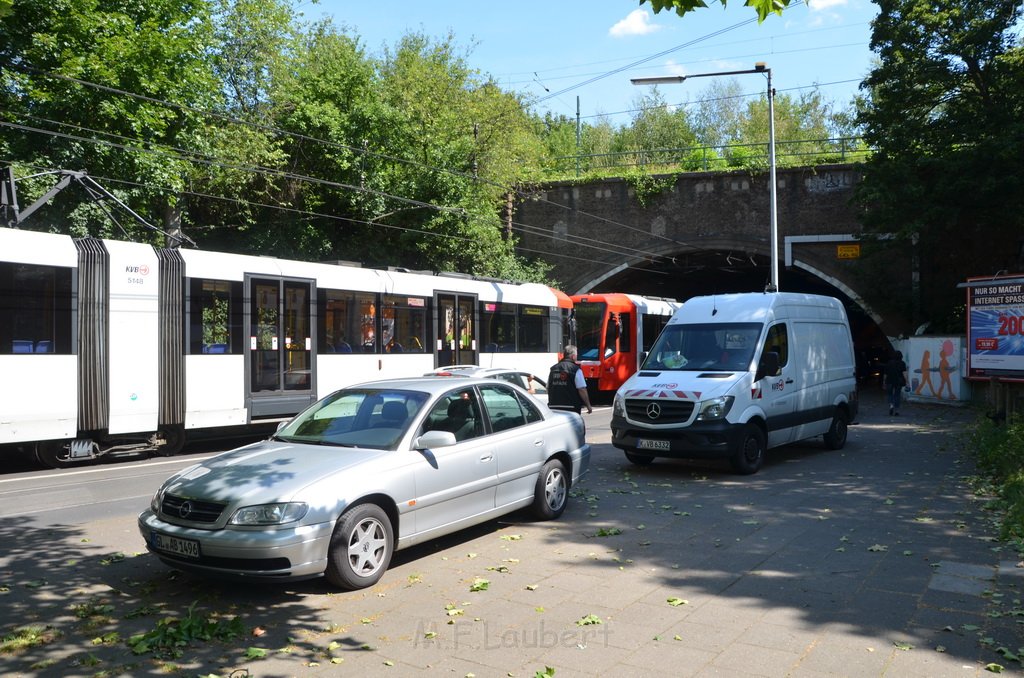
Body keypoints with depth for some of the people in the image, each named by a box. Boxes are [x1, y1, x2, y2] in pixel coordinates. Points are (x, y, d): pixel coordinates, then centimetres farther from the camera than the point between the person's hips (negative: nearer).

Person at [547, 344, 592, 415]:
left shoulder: (553, 369, 8)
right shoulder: (576, 369, -9)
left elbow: (548, 388, 14)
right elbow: (582, 390, -13)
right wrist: (588, 406, -4)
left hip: (553, 407, 5)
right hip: (571, 409, -5)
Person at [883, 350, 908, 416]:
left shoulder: (889, 363, 2)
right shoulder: (902, 363, -1)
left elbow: (885, 374, 5)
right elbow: (904, 373, -11)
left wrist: (884, 381, 15)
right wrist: (906, 382, -12)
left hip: (890, 381, 0)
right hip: (899, 381, 0)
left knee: (890, 394, 12)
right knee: (897, 395, 9)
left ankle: (891, 405, -15)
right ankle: (896, 410, 8)